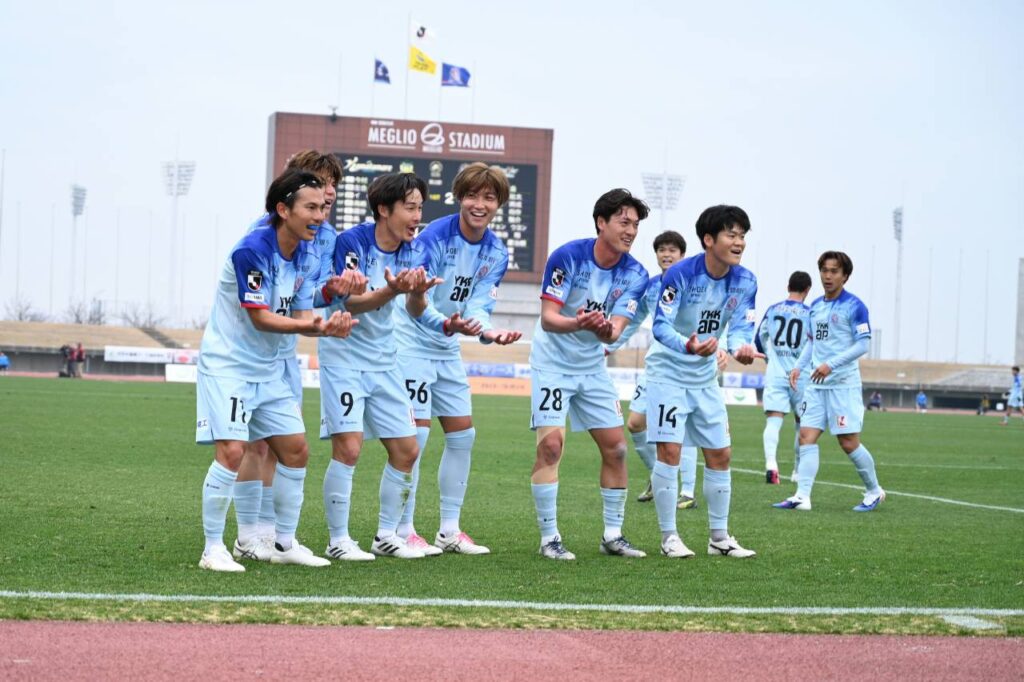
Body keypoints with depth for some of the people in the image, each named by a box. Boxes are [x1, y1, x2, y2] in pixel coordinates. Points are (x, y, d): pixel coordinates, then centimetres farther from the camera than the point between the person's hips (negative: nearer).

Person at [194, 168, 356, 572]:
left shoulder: (308, 258, 1)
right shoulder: (251, 250, -23)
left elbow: (301, 316, 1)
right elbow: (260, 318, -24)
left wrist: (329, 326, -20)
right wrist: (310, 326, -34)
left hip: (270, 369, 8)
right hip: (227, 364, -8)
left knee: (296, 450, 8)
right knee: (231, 451, -17)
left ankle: (285, 543, 22)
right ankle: (213, 549, -7)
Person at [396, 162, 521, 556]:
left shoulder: (496, 253, -1)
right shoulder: (434, 237, -21)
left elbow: (478, 307, -7)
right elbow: (415, 304, -27)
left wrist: (490, 332, -29)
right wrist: (445, 323, -46)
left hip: (448, 348, 8)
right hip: (412, 343, -8)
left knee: (462, 434, 8)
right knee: (415, 435, -11)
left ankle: (449, 531, 17)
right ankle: (403, 532, -4)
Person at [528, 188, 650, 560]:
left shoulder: (635, 275, -7)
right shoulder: (567, 256, -19)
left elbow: (615, 331, -15)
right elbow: (548, 318, -23)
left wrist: (605, 329, -40)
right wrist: (577, 323, -44)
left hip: (593, 367, 5)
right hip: (553, 363, -5)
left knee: (616, 448, 3)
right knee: (551, 444, -16)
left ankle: (613, 535, 16)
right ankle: (549, 538, -9)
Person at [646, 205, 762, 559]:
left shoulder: (745, 282, -6)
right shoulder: (680, 274, -22)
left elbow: (740, 327, -6)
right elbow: (660, 326, -25)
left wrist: (742, 347, -30)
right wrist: (688, 346, -45)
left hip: (705, 377, 6)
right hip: (669, 373, -6)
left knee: (720, 454, 7)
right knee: (669, 450, -12)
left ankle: (719, 537, 18)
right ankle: (669, 536, -2)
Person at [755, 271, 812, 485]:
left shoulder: (772, 310, 5)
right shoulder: (809, 314, -6)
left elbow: (759, 341, 15)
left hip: (775, 374, 1)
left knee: (773, 420, -8)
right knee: (802, 423, 16)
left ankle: (770, 462, -32)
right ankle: (798, 471, 25)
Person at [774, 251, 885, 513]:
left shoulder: (854, 306, -8)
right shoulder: (816, 306, 13)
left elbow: (863, 344, -13)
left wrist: (831, 364, -20)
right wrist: (800, 367, 7)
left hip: (844, 385, -6)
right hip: (816, 384, 7)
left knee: (849, 442, -4)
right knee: (807, 436, -5)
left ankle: (874, 492, 15)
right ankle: (802, 496, -8)